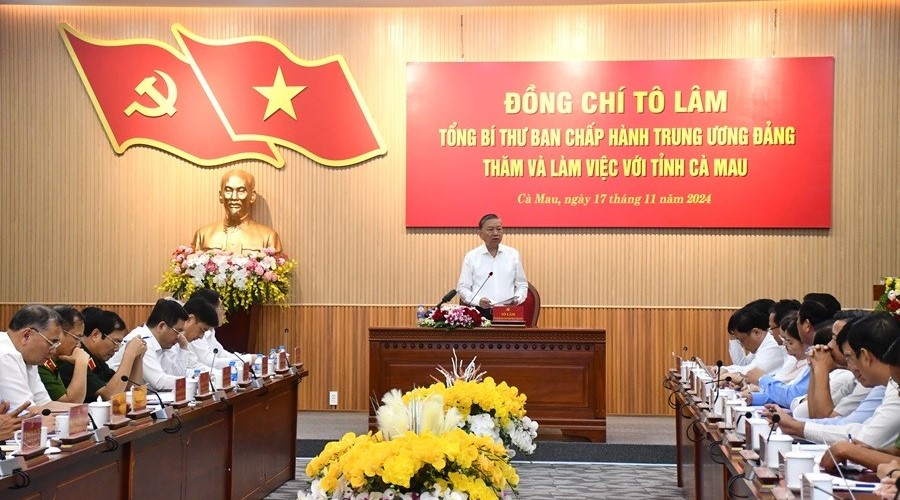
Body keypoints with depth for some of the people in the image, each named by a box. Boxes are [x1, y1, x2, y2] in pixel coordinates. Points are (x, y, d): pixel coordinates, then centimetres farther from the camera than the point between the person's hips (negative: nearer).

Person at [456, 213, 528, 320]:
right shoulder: (471, 257, 6)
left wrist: (517, 299, -5)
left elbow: (522, 284, 16)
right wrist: (478, 301, -13)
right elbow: (462, 288, 4)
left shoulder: (513, 254, 11)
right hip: (480, 312, -1)